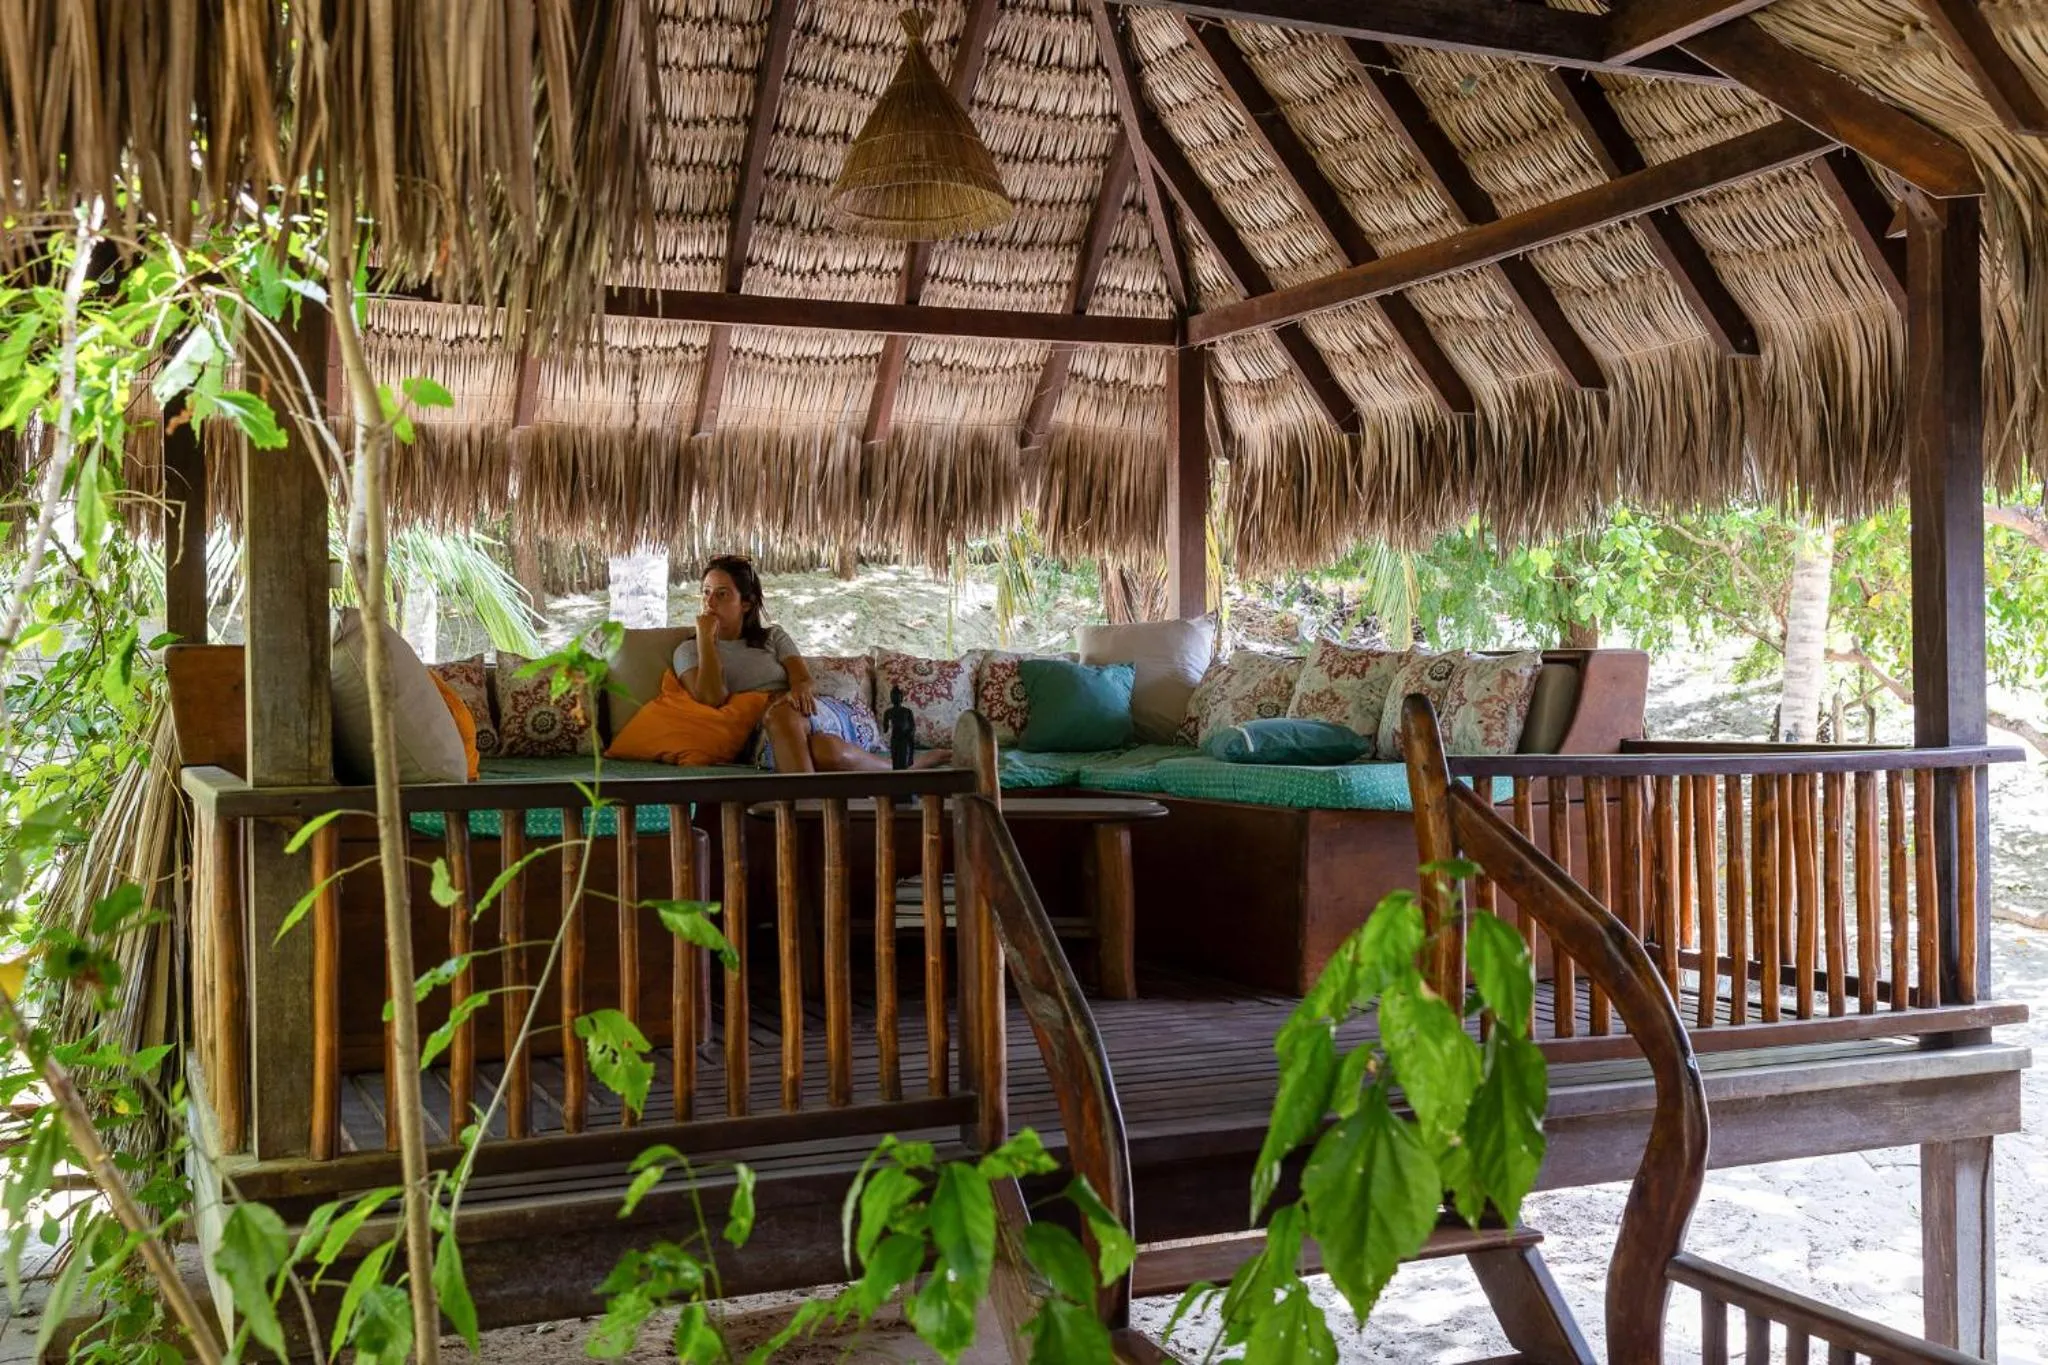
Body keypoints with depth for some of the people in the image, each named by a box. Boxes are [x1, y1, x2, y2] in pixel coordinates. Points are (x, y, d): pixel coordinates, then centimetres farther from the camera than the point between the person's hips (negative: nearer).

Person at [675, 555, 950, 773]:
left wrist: (800, 690, -20)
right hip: (765, 738, -2)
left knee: (781, 713, -39)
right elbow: (711, 697, -5)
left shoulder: (773, 637, 23)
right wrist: (705, 638, 0)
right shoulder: (689, 651, 16)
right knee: (820, 751, -40)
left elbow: (806, 681, 5)